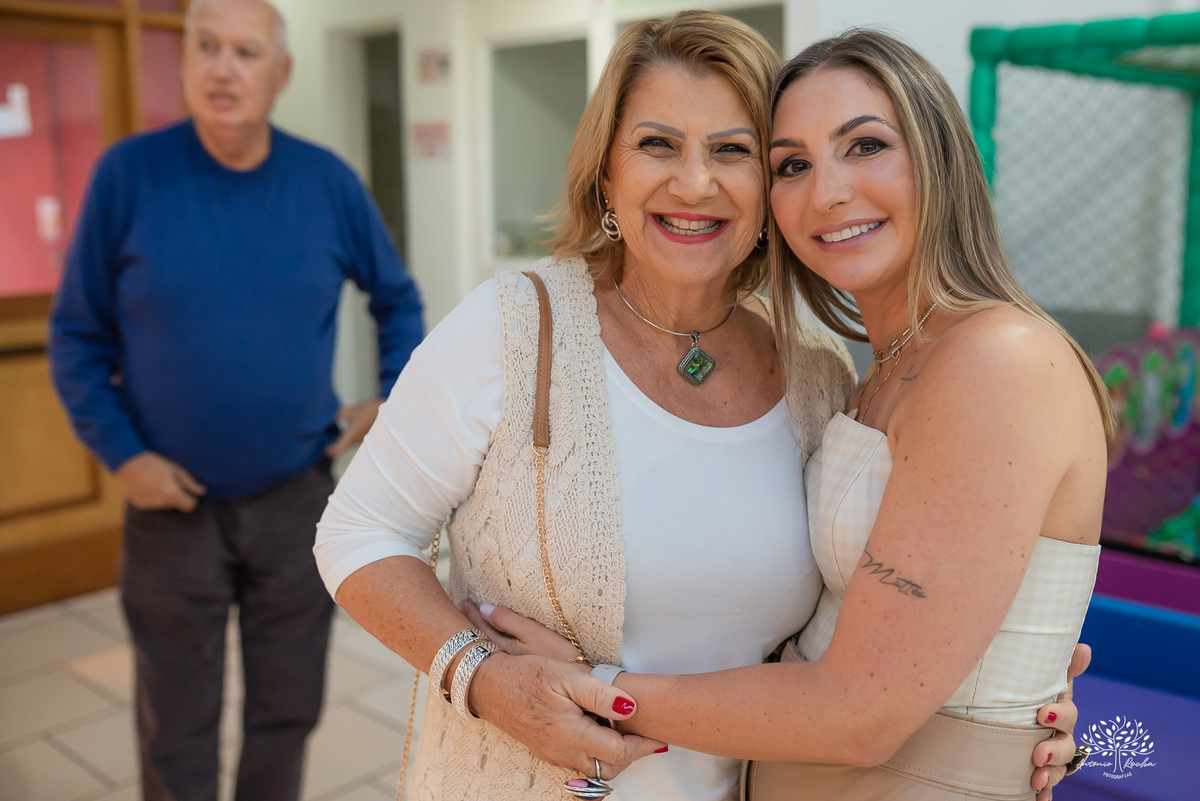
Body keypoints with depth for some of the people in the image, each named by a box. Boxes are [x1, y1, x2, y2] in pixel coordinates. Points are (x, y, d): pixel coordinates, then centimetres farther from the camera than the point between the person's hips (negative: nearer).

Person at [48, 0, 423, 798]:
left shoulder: (328, 181, -2)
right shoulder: (130, 173, -8)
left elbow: (397, 297, 12)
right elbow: (77, 334, -2)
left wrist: (397, 400, 3)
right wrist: (122, 453, -9)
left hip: (298, 500, 2)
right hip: (173, 503, -1)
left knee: (288, 714, 17)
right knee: (177, 733, 13)